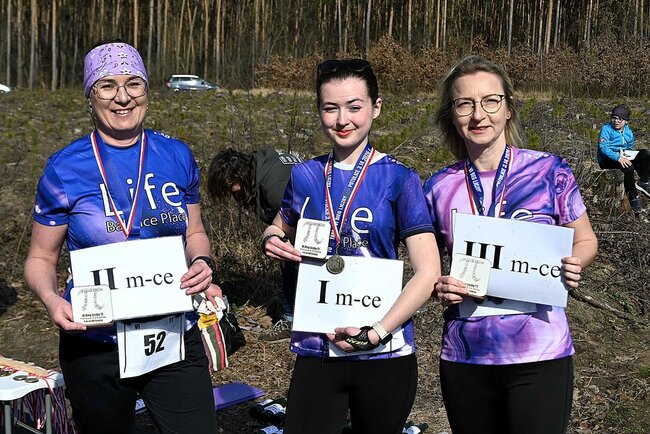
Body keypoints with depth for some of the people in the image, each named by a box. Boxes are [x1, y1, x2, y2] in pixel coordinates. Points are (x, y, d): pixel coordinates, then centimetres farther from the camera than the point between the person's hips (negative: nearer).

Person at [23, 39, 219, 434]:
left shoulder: (176, 156, 1)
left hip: (176, 340, 2)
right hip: (96, 347, -1)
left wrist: (202, 263, -9)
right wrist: (52, 299, -21)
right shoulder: (65, 169, -7)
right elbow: (41, 258, 0)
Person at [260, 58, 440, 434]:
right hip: (316, 350, 2)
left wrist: (377, 332, -18)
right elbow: (281, 230, 22)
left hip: (384, 355, -2)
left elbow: (428, 274, -10)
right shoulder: (306, 176, 3)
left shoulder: (399, 179, -6)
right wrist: (272, 241, -1)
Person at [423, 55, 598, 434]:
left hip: (539, 355, -2)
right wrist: (439, 287, -8)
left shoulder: (549, 171, -4)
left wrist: (573, 265, -14)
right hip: (463, 357, 3)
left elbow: (585, 240, 7)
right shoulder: (439, 188, 2)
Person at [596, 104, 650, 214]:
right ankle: (633, 197, -22)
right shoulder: (606, 129, -10)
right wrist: (618, 158, -31)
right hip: (607, 159, -7)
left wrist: (627, 157, 1)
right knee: (628, 167, -35)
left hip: (622, 156, 7)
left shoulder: (629, 133, 9)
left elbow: (630, 148, 22)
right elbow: (603, 147, -22)